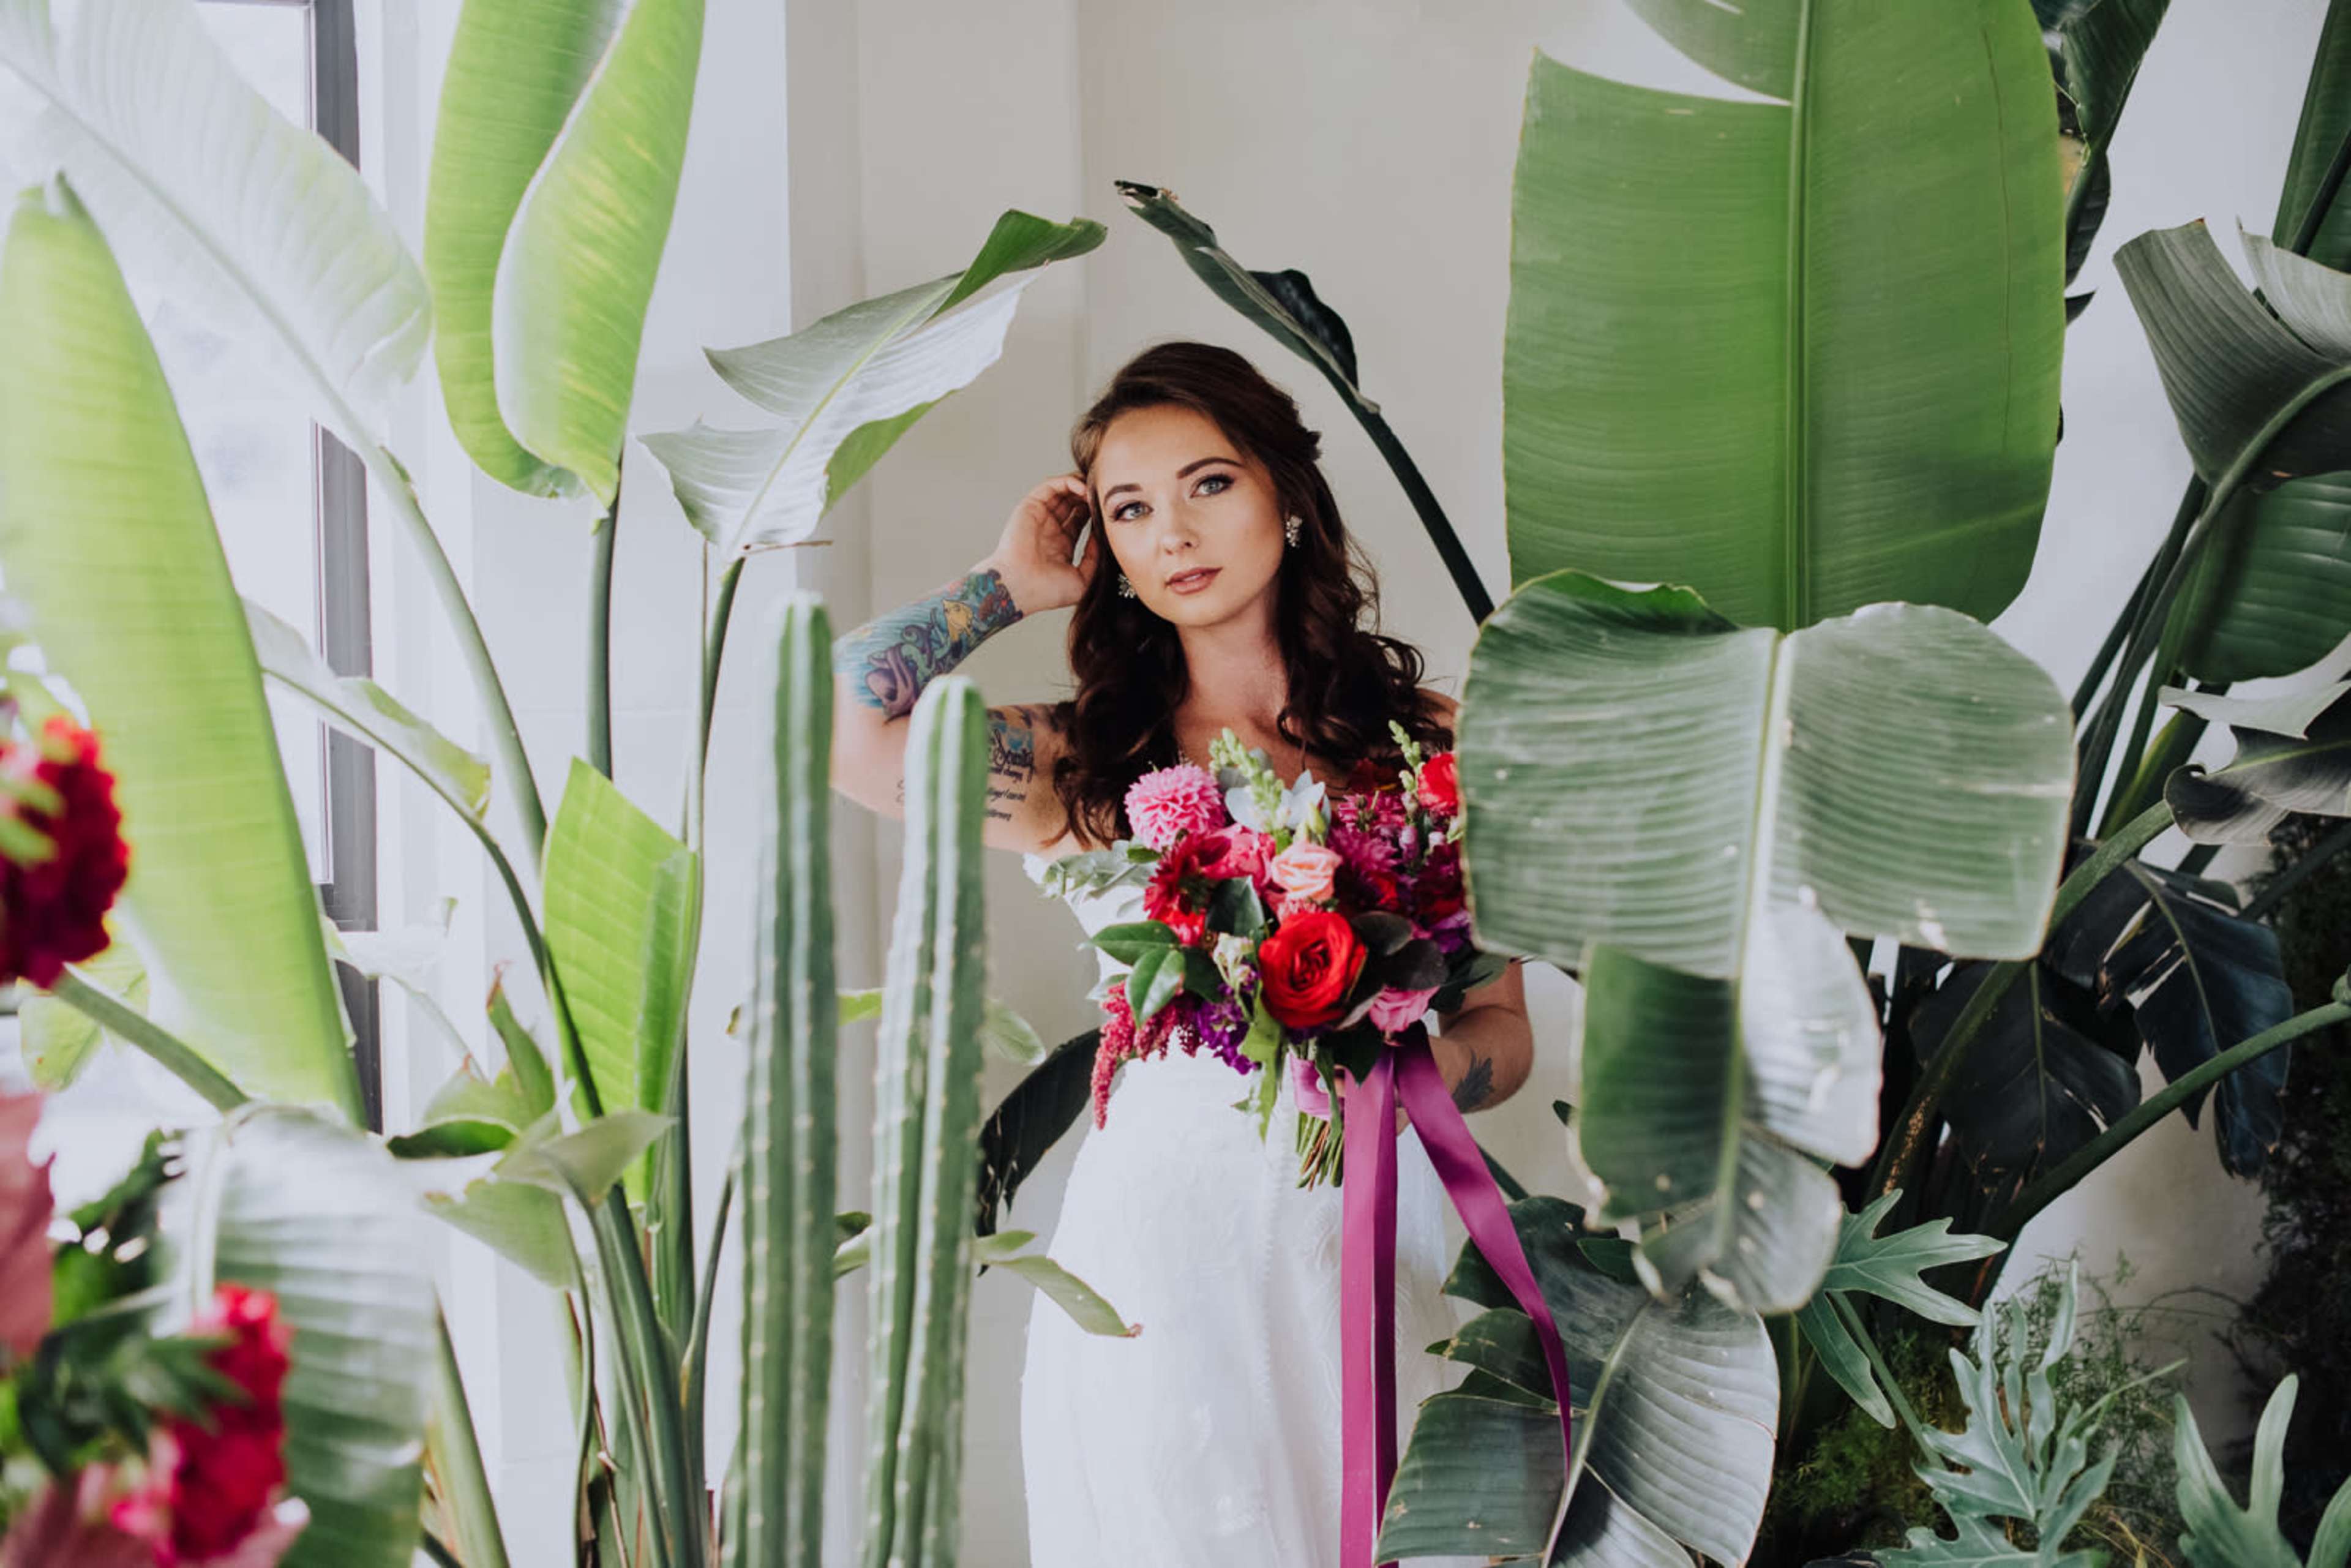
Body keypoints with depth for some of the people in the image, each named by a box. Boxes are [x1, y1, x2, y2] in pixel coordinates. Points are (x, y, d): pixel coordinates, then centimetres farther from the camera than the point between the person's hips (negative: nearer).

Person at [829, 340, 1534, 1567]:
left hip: (1369, 1231, 1)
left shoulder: (1425, 743, 6)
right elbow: (832, 719, -9)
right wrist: (1012, 584, 4)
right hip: (1154, 1225, -1)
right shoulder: (1087, 762, 5)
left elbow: (1503, 1028, 7)